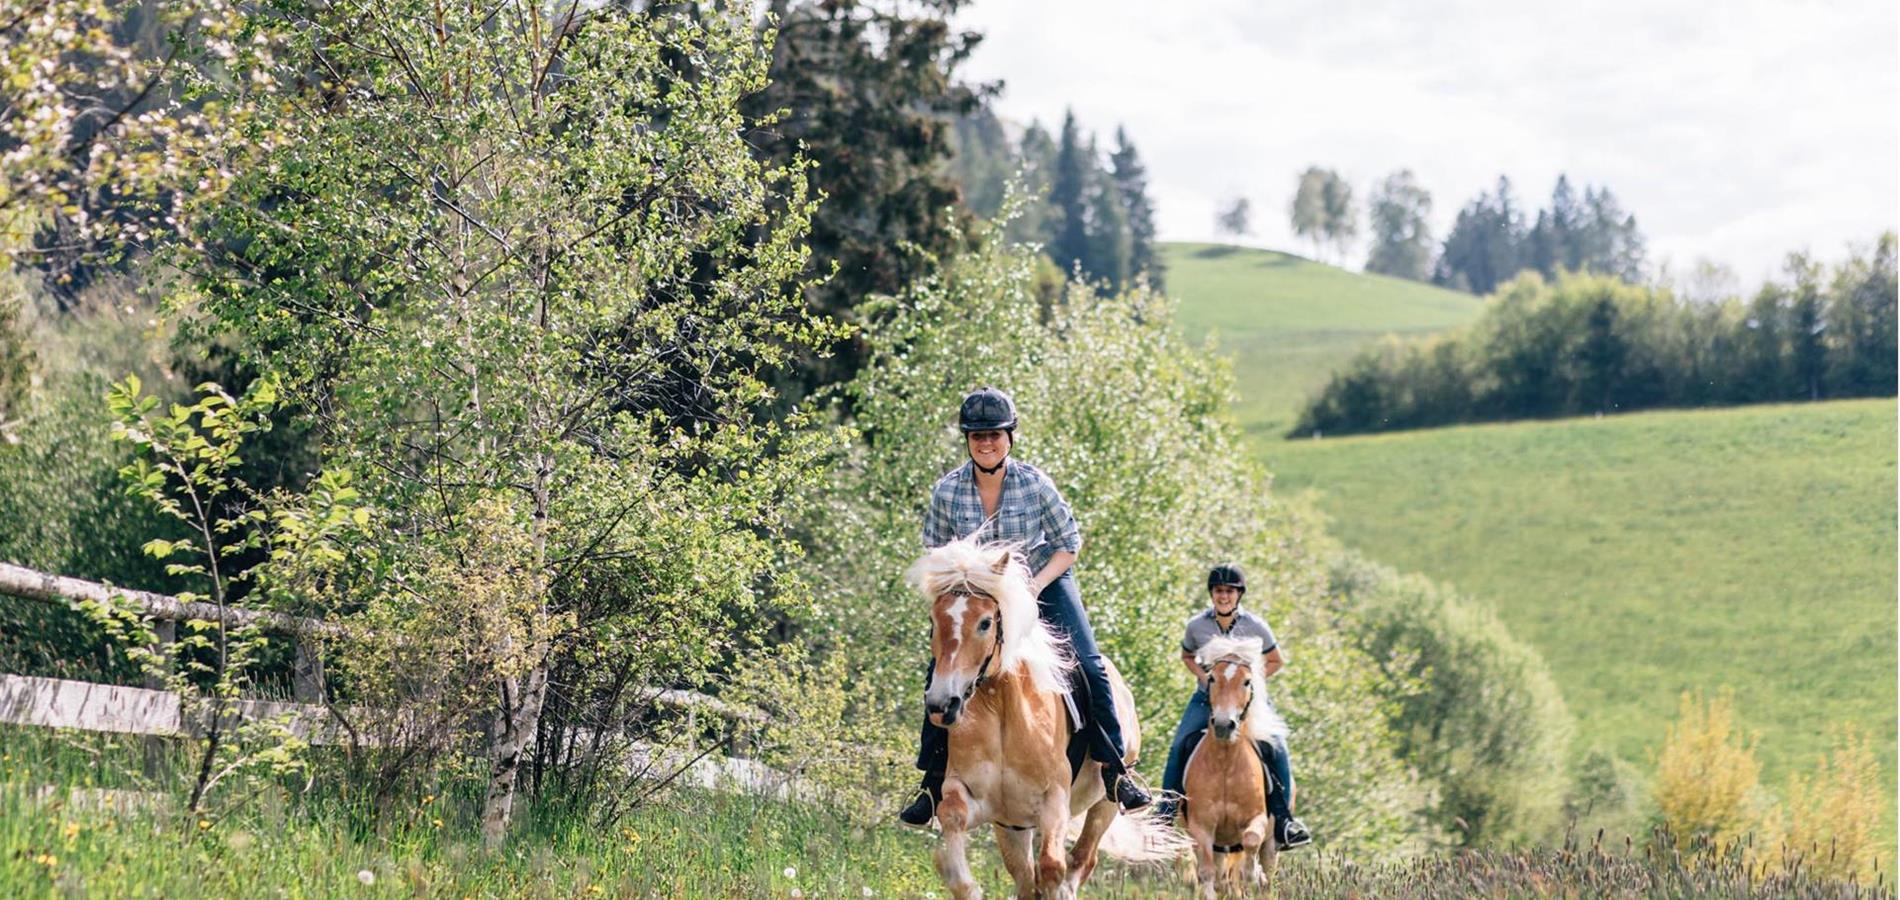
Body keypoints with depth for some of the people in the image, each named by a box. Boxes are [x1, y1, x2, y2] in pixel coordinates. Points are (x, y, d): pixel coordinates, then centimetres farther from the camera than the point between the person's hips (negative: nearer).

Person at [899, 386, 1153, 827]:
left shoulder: (1035, 483, -17)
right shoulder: (947, 491, -13)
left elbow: (1069, 543, -8)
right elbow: (937, 554, 2)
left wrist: (1035, 585, -21)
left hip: (1043, 581, -1)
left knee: (1088, 667, -17)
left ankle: (1116, 773, -7)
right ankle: (932, 786, -1)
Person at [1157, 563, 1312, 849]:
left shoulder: (1255, 626, -8)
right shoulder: (1197, 626, -4)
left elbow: (1276, 662, 3)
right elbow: (1187, 657, 14)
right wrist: (1203, 676, -5)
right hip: (1207, 697, 1)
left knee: (1276, 748, -20)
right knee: (1179, 746, -17)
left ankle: (1283, 817, -10)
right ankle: (1166, 813, -5)